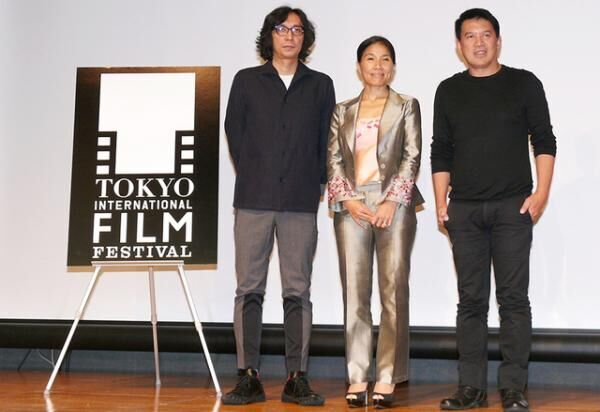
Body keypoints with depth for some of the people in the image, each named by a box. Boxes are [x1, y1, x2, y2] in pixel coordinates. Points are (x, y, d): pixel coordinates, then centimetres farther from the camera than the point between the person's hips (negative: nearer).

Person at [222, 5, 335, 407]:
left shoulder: (321, 85, 12)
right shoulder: (247, 81, 11)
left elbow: (326, 141, 11)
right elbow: (234, 133, 9)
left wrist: (316, 184, 4)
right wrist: (254, 177, 6)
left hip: (301, 204, 0)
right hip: (254, 200, 0)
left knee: (298, 292, 1)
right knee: (249, 289, 0)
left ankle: (297, 378, 6)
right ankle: (249, 377, 5)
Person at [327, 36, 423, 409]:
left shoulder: (406, 106, 11)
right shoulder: (343, 111, 17)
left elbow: (412, 156, 1)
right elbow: (333, 159, 9)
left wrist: (392, 201, -10)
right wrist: (347, 199, -6)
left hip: (393, 205, -2)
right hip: (352, 207, 2)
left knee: (394, 293, -4)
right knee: (355, 294, 0)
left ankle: (387, 378, 0)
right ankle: (358, 378, 5)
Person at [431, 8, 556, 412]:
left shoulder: (524, 83, 5)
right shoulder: (449, 91, 11)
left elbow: (544, 142, 3)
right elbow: (441, 152, 12)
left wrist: (541, 193, -7)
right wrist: (441, 202, 4)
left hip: (512, 208, -2)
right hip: (464, 211, 2)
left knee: (513, 298, -2)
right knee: (471, 300, 5)